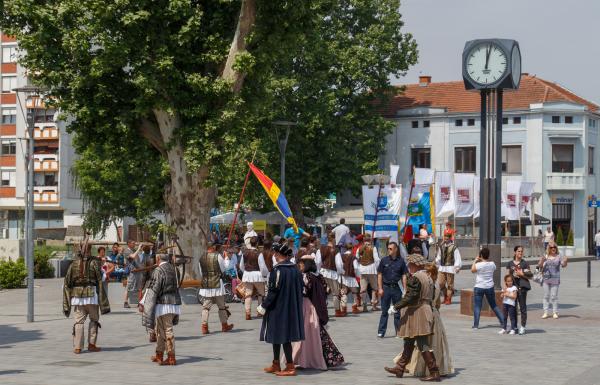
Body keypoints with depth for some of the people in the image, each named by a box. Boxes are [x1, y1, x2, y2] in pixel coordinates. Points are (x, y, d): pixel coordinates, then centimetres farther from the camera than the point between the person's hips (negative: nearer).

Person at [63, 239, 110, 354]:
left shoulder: (74, 263, 5)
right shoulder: (94, 262, -4)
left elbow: (67, 283, 5)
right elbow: (100, 281, -6)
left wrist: (66, 304, 10)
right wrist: (103, 302, -3)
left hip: (77, 296, 2)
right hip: (91, 294, -2)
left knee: (78, 321, 5)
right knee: (94, 320, 14)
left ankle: (77, 347, -1)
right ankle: (91, 344, 11)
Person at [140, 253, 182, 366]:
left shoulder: (158, 271, -14)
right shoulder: (172, 269, 9)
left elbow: (153, 289, -17)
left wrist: (143, 303, -15)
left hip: (163, 304, -7)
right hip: (173, 302, 7)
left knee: (167, 330, -3)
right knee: (160, 330, 16)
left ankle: (171, 358, 0)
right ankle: (159, 355, 23)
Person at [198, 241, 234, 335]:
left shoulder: (202, 258, 5)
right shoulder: (218, 256, -9)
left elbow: (201, 272, 12)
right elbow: (225, 268, 1)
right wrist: (227, 258, 15)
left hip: (205, 284, 4)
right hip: (217, 284, -4)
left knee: (206, 307, 5)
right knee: (221, 306, 10)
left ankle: (204, 327, -3)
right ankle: (224, 325, 19)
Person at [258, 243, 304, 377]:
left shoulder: (278, 270, -18)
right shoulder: (295, 270, 3)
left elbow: (273, 291, -18)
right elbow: (299, 289, 9)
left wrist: (264, 306, -9)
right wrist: (295, 304, 19)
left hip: (278, 309, -8)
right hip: (292, 309, 8)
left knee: (282, 337, 0)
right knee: (278, 336, 17)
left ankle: (290, 367, 1)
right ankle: (276, 365, 26)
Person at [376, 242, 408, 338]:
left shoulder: (401, 261, 2)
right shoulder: (384, 260, 0)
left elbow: (404, 276, 5)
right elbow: (379, 275, 2)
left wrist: (405, 289, 0)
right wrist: (380, 288, -4)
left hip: (396, 287, 1)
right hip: (386, 287, -1)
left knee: (398, 311, 8)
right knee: (384, 311, 2)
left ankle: (399, 330, 17)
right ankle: (381, 331, 7)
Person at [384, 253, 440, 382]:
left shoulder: (415, 279, -17)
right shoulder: (428, 277, 11)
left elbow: (410, 297, -22)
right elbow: (432, 296, 15)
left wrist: (395, 307, -14)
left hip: (416, 314, -10)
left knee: (424, 345, -7)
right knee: (408, 343, 18)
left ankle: (434, 372, -6)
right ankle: (400, 368, 26)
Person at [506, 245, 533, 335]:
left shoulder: (525, 263, 5)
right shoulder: (510, 264, 11)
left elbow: (530, 275, 5)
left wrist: (521, 274, -9)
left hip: (522, 286, -3)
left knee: (522, 307, -4)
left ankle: (523, 326, -1)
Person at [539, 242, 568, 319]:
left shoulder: (559, 257, 3)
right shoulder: (545, 257, 7)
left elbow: (563, 265, -5)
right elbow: (539, 266, 1)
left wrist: (565, 261, -27)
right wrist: (541, 261, -20)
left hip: (555, 279, -2)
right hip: (546, 279, 2)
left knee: (554, 296, -1)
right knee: (546, 296, 4)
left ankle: (555, 313, 6)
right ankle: (545, 312, 9)